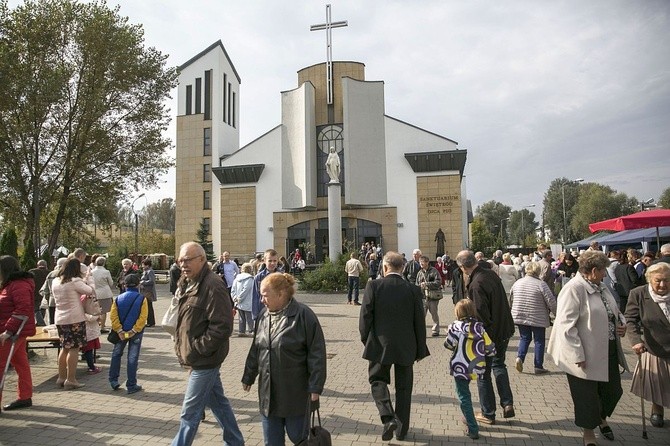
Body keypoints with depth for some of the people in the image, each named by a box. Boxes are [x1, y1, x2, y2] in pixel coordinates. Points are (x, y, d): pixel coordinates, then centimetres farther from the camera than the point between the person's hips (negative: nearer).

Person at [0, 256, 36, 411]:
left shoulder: (19, 286, -18)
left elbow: (23, 310, -25)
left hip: (14, 332, -10)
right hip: (15, 332, 10)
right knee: (20, 363, 13)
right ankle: (25, 397, 21)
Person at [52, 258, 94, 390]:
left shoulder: (55, 282, 8)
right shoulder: (75, 281, -14)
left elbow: (63, 297, 14)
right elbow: (90, 291, -6)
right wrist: (86, 284, 14)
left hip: (60, 319, 7)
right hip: (75, 319, -7)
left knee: (65, 348, 16)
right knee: (74, 349, -2)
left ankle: (61, 378, 22)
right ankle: (70, 380, 0)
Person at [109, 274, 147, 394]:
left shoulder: (118, 298, -1)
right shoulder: (142, 299, -8)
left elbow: (113, 315, -9)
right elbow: (143, 317, -18)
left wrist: (119, 330, -11)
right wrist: (134, 330, -16)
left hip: (121, 332, 2)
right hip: (135, 333, -2)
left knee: (116, 355, 21)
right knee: (133, 358, 4)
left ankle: (113, 381, 23)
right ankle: (131, 386, 10)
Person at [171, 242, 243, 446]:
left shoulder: (213, 286, -21)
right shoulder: (187, 283, 9)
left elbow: (222, 327, -25)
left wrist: (198, 348, -19)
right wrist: (182, 347, 11)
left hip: (204, 361, -9)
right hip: (202, 360, 9)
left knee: (190, 413, 3)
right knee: (218, 402, 19)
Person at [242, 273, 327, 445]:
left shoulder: (303, 315, -15)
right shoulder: (264, 315, 4)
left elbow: (316, 353, -14)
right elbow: (255, 349, 14)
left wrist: (316, 386, -15)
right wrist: (248, 377, 19)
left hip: (295, 393, -6)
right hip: (268, 392, 6)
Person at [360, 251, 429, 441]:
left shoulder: (373, 286, -11)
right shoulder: (413, 289, -6)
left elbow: (365, 317, -9)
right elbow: (420, 322, -2)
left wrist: (366, 340, 7)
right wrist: (420, 349, 9)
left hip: (380, 345, -2)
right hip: (406, 347, 2)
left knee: (377, 380, 16)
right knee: (404, 386, 17)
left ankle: (388, 418, -5)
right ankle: (402, 429, 26)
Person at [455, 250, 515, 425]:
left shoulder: (476, 284, -27)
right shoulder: (491, 274, -2)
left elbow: (481, 315, -25)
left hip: (488, 334, -8)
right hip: (504, 330, 8)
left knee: (483, 373, 9)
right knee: (499, 365, 27)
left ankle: (488, 414, 22)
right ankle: (507, 404, 24)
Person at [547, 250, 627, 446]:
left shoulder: (600, 287, 6)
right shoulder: (574, 289, -22)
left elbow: (613, 312, 22)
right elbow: (566, 325, -25)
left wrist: (622, 325, 1)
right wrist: (578, 355, -25)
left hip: (608, 352, 8)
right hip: (586, 356, -8)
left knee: (613, 390, 21)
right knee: (587, 396, 9)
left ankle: (602, 418, 50)